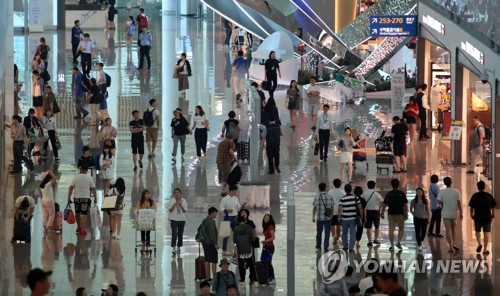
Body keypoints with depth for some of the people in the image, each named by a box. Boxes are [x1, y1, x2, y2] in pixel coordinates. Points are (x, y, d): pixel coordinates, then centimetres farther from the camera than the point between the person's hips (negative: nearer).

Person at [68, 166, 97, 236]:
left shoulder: (75, 177, -4)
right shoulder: (89, 178, -3)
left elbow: (71, 188, -4)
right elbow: (93, 189, 0)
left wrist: (69, 198, 1)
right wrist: (95, 198, 9)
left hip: (77, 198, 1)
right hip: (86, 198, -1)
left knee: (77, 213, 19)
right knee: (84, 214, -3)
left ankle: (79, 227, 32)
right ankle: (83, 230, -10)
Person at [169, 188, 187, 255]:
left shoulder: (183, 200, 2)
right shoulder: (171, 200, 1)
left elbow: (184, 211, -2)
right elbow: (170, 210, -5)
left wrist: (180, 205, -17)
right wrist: (175, 204, -18)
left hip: (182, 220, 2)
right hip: (174, 219, -2)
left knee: (180, 234, 9)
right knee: (174, 234, -13)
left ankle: (178, 248, 23)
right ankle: (174, 249, -19)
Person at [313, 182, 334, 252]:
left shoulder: (317, 197, -7)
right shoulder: (330, 197, -3)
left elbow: (314, 208, -7)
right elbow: (332, 208, 2)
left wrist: (313, 217, 1)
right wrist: (331, 216, 15)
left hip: (319, 218, 0)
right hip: (328, 218, 0)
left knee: (319, 233, 15)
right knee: (327, 234, 5)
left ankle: (318, 247, 15)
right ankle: (325, 248, 2)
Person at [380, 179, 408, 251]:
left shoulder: (388, 194, 2)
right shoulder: (402, 194, -3)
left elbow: (384, 204, 3)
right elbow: (405, 205, -5)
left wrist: (382, 213, 14)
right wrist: (406, 214, 1)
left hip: (391, 214, 1)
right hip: (400, 214, -1)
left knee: (391, 230, 2)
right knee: (401, 228, 16)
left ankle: (392, 246, -1)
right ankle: (398, 242, 3)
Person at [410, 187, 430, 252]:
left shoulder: (425, 201, 4)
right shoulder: (414, 201, 0)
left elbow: (428, 210, 7)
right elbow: (411, 209, 7)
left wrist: (428, 217, 5)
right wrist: (414, 214, -4)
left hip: (424, 218, 1)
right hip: (417, 218, -1)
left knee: (424, 231, 3)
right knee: (417, 232, -4)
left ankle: (420, 241, 31)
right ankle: (419, 245, 0)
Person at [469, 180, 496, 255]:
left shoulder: (475, 196, -7)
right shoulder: (489, 196, -5)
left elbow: (471, 207, -6)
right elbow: (493, 206, 1)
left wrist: (471, 215, 10)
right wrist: (493, 214, 18)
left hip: (477, 217, 0)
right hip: (487, 217, 0)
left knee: (477, 231, 22)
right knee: (486, 233, 7)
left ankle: (479, 244, 2)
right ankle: (485, 249, 6)